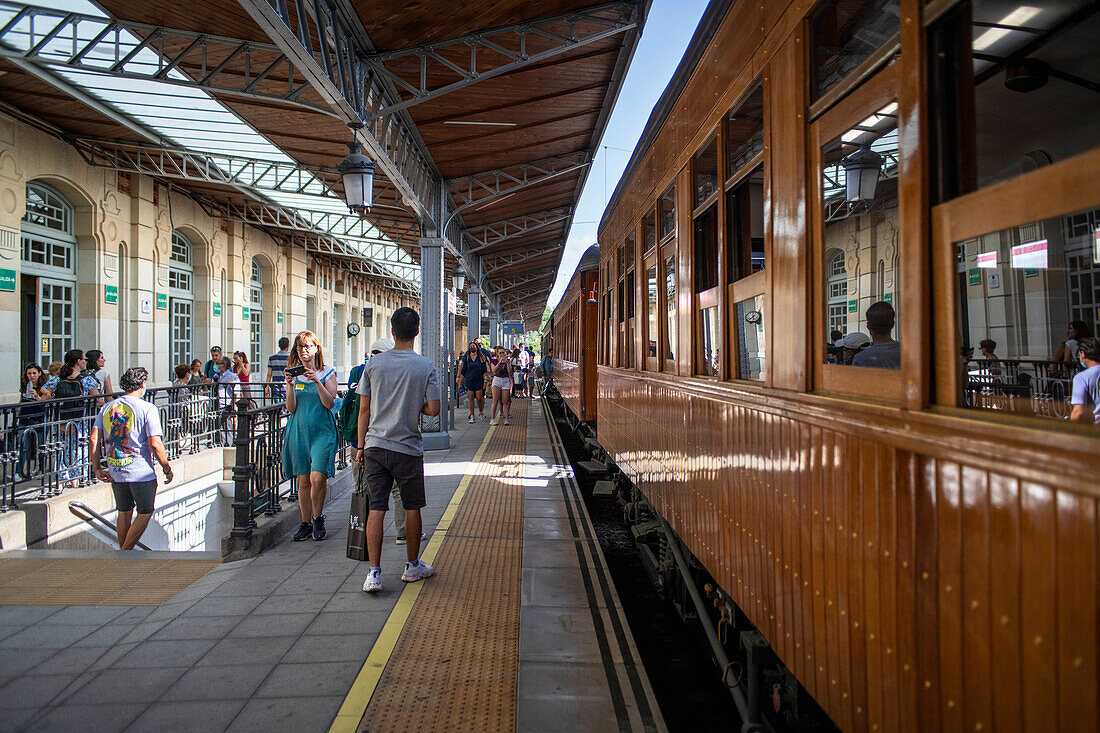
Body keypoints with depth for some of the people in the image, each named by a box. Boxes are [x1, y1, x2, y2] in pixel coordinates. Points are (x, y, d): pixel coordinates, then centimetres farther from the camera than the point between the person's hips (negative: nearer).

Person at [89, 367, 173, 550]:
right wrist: (167, 469, -6)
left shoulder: (107, 407, 7)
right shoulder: (147, 408, -11)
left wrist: (97, 468, 8)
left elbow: (94, 439, 1)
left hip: (115, 472, 6)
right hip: (141, 473, -6)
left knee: (124, 513, 20)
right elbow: (155, 444, -16)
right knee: (145, 513, 10)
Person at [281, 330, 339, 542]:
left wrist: (317, 381, -18)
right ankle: (306, 523, 18)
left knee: (318, 478, -13)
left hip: (322, 431, -3)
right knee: (303, 480, 5)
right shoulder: (293, 374, 9)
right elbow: (291, 408, 2)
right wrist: (290, 385, -12)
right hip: (298, 431, 3)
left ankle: (318, 518, 9)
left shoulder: (327, 373, 2)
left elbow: (329, 403, -8)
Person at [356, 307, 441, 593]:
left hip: (375, 446, 2)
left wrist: (361, 445, 11)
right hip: (408, 448, -2)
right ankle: (413, 566, 26)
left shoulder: (373, 364, 0)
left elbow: (364, 409, 3)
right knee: (412, 508, 12)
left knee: (376, 508, 4)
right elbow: (433, 409, -9)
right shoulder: (425, 367, -6)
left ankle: (374, 572, 3)